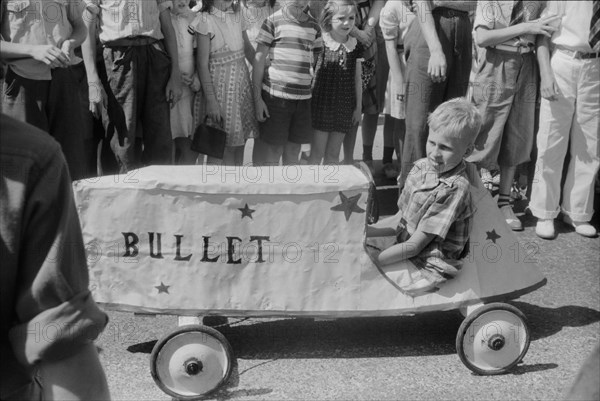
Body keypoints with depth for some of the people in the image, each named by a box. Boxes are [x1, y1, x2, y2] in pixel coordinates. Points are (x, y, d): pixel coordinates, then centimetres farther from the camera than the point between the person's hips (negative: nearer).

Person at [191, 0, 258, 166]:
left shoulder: (237, 15, 6)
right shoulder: (205, 19, -12)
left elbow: (248, 48, 17)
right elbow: (202, 63, -13)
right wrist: (210, 99, -17)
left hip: (241, 79, 6)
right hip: (220, 83, -6)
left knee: (239, 142, 11)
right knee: (221, 147, -1)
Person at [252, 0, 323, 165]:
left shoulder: (314, 27, 11)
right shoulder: (273, 21, -2)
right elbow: (259, 60, -2)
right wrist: (257, 98, -7)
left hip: (304, 98, 4)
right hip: (275, 95, -4)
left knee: (293, 153, 10)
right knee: (272, 153, 0)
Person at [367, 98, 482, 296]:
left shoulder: (455, 188, -20)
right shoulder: (421, 167, 4)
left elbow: (414, 246, -20)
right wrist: (367, 230, -1)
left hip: (429, 268, -8)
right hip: (403, 249, 8)